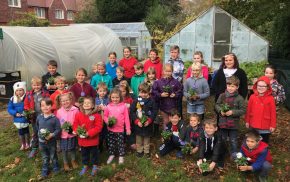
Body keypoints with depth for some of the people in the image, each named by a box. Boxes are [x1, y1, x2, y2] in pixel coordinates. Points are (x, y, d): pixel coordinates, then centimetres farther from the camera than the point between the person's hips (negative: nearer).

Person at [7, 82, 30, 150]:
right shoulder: (12, 99, -4)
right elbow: (9, 109, -1)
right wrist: (15, 113, -16)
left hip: (25, 119, -4)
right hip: (18, 119, 4)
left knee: (26, 131, 14)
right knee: (20, 132, 18)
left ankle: (27, 144, 34)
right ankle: (23, 144, 37)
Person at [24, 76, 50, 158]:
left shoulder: (46, 94, -6)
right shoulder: (29, 95, 0)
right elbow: (26, 105, 8)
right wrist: (28, 112, -8)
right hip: (34, 117, 2)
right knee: (35, 133, 14)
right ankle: (34, 149, 27)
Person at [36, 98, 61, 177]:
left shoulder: (54, 118, -19)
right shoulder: (39, 117, -5)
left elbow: (58, 130, -16)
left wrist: (52, 135, -27)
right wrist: (39, 133, 8)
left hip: (52, 141, -3)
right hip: (42, 141, 3)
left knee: (53, 156, 17)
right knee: (44, 157, 20)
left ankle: (55, 167, 37)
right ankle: (45, 169, 35)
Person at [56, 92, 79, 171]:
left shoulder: (75, 110, -12)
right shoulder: (59, 111, -8)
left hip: (72, 134, 0)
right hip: (63, 134, 1)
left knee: (72, 148, 18)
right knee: (64, 149, 13)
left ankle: (73, 160, 41)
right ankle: (65, 163, 33)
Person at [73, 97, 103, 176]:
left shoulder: (96, 115, -15)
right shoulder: (78, 114, -3)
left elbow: (98, 127, -18)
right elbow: (75, 125, 2)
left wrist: (89, 133, -24)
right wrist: (77, 132, -17)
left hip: (93, 140, -3)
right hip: (82, 139, 3)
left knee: (94, 153, 15)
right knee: (84, 154, 20)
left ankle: (95, 166, 36)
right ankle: (85, 166, 40)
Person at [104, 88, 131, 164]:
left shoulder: (123, 106, -9)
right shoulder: (108, 106, -4)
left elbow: (126, 118, -5)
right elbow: (105, 116, 6)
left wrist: (128, 129, -3)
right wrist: (107, 121, -15)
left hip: (120, 129, -2)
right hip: (111, 129, 2)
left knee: (121, 143, 10)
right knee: (111, 143, 15)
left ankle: (121, 156, 27)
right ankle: (111, 155, 35)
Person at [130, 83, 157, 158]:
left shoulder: (151, 101, -7)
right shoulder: (136, 101, -7)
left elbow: (154, 112, -6)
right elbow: (131, 112, -7)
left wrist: (149, 121, -17)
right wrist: (137, 121, -16)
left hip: (148, 124, 0)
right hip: (138, 124, 0)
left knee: (147, 138, 15)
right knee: (139, 138, 14)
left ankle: (147, 151, 33)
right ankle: (139, 151, 33)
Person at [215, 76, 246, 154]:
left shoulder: (239, 98, -11)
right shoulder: (222, 96, -2)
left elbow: (243, 110, -10)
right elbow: (217, 105, 7)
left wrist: (233, 112, -21)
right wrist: (220, 110, -12)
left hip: (234, 124, -3)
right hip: (223, 122, 3)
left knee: (233, 141, 10)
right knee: (222, 140, 20)